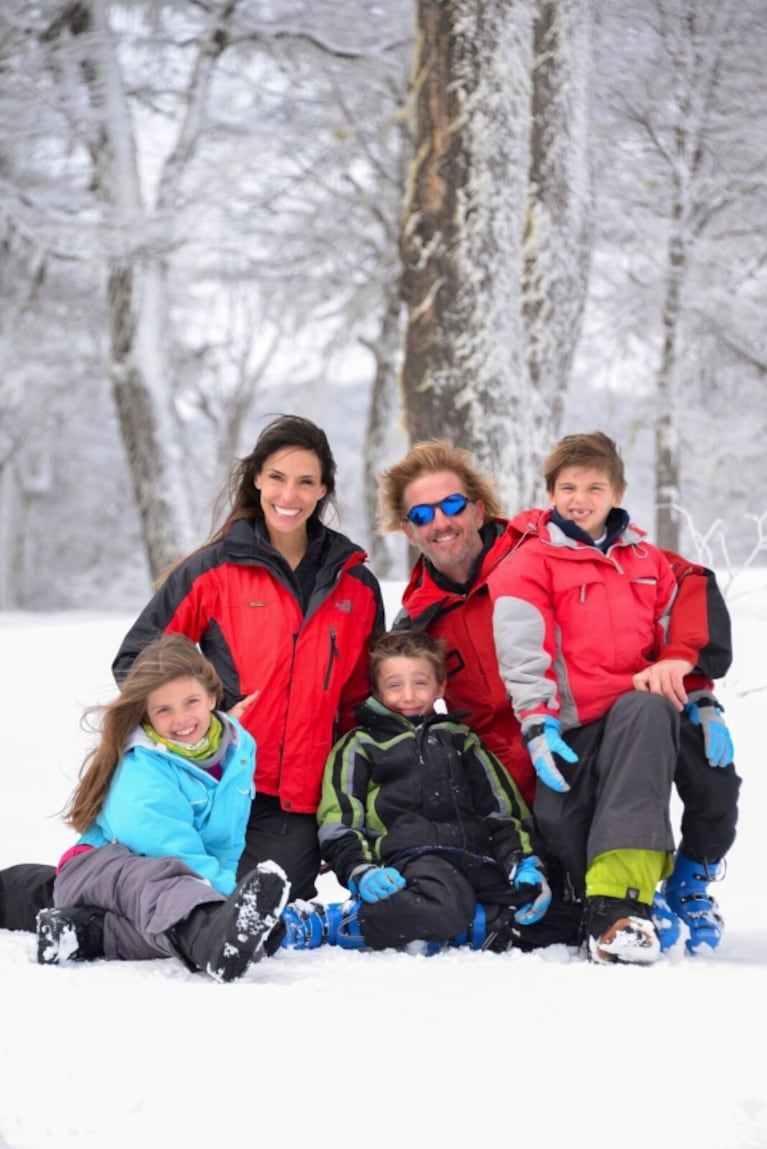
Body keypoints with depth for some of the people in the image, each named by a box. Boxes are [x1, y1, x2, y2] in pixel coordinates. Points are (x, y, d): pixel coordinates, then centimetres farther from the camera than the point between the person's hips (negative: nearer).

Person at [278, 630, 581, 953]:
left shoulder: (460, 738, 29)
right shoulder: (361, 745, 17)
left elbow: (505, 810, 24)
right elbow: (338, 824, 7)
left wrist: (526, 865, 6)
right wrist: (362, 872, -14)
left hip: (476, 861, 5)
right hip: (411, 859, -5)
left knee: (562, 926, -18)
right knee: (443, 911, -42)